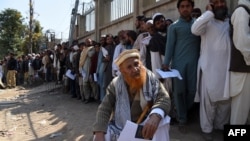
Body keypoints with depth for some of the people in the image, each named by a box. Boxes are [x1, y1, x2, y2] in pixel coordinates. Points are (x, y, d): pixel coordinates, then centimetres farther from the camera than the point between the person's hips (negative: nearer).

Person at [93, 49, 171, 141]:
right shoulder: (115, 84, -5)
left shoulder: (151, 80, -8)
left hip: (145, 128, 0)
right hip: (119, 128, 1)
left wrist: (155, 117, -43)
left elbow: (164, 99, -19)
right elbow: (104, 109, -9)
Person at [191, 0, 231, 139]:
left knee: (226, 99, 14)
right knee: (209, 99, 2)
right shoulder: (207, 22, -4)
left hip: (227, 68, 5)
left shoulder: (232, 22, 12)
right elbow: (195, 29, -24)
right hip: (209, 68, -5)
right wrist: (209, 12, -16)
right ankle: (207, 128, 17)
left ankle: (221, 124, 32)